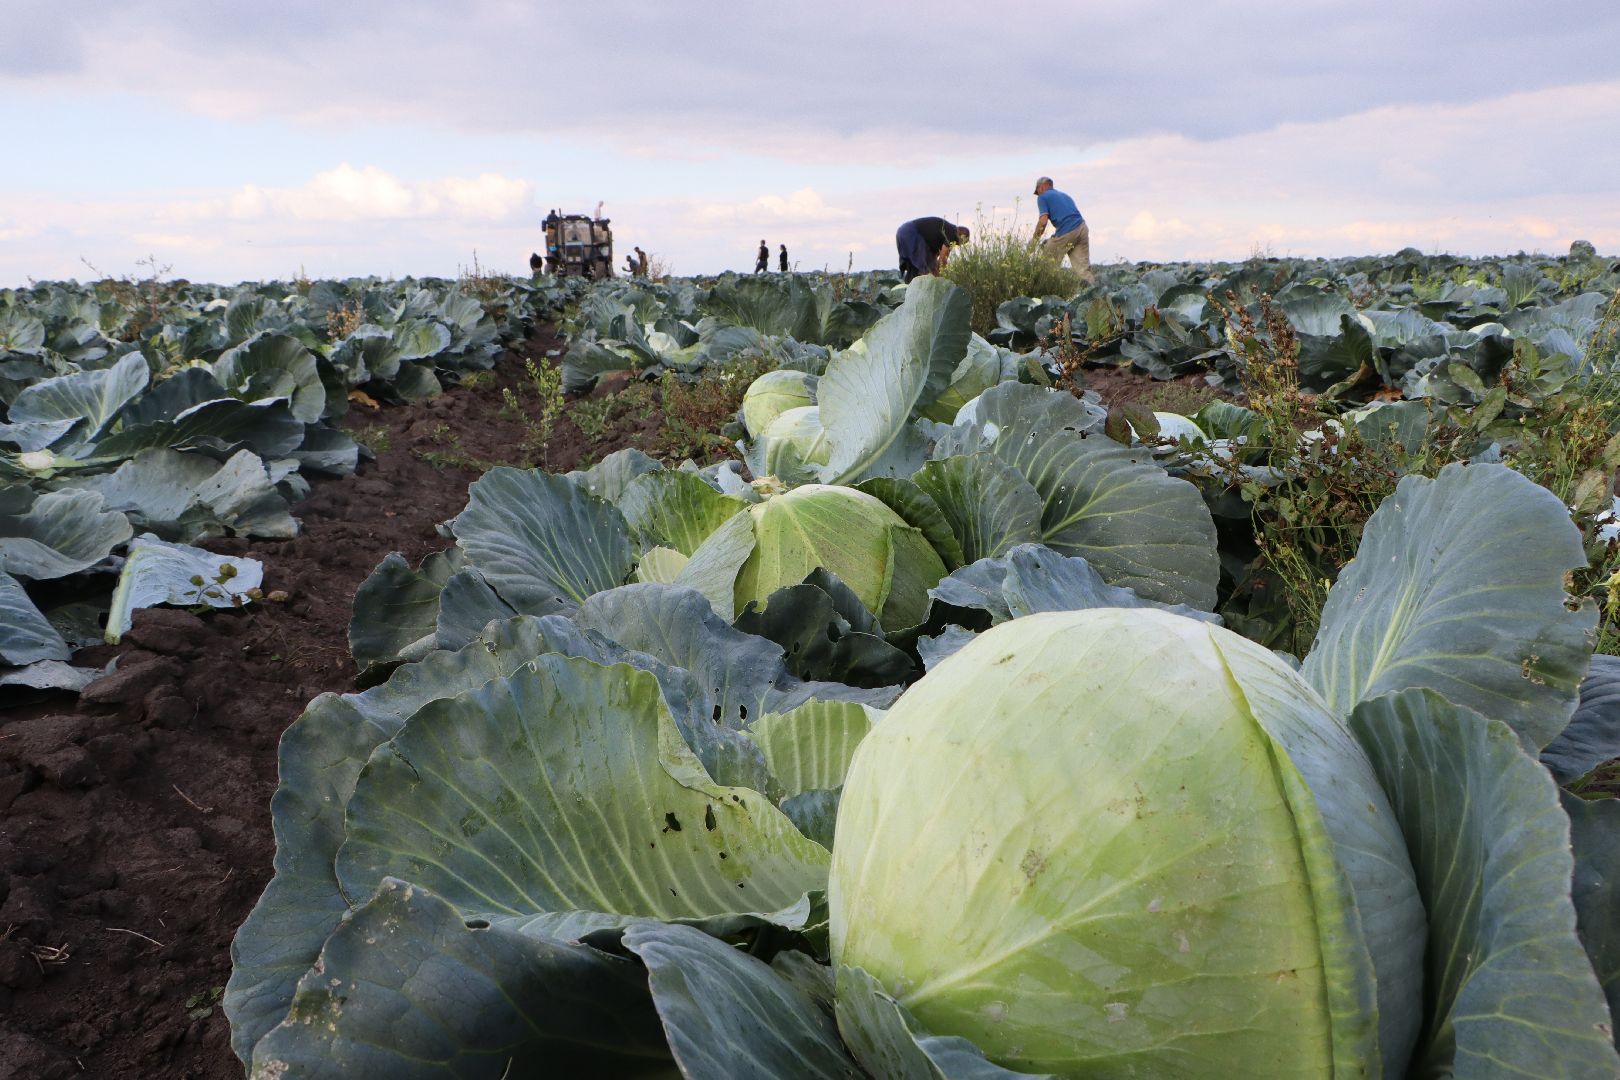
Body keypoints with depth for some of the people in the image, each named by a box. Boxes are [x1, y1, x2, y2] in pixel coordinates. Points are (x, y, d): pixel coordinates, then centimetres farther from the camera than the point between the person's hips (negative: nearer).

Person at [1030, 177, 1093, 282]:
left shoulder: (1042, 197, 8)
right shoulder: (1064, 195, 31)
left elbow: (1043, 220, -7)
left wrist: (1035, 238, 5)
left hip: (1066, 233, -7)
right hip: (1082, 228, 7)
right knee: (1083, 268, 2)